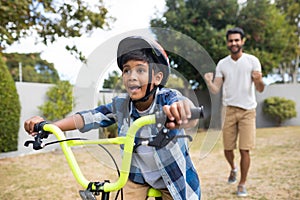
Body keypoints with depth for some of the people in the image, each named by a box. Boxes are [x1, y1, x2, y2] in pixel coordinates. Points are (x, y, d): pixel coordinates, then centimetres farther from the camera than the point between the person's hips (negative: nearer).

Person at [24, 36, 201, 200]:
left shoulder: (168, 98, -25)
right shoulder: (121, 105, -14)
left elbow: (191, 118, -45)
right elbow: (89, 117, -18)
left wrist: (181, 109, -70)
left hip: (174, 178, -2)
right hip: (137, 176, 2)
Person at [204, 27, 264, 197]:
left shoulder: (252, 61, -2)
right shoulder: (222, 64, 5)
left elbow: (260, 89, -6)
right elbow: (216, 90, 2)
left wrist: (258, 80, -28)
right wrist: (208, 81, -19)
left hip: (247, 111, -2)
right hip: (228, 110, 2)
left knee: (245, 150, -3)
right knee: (228, 149, 7)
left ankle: (242, 184, 14)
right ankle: (233, 168, 39)